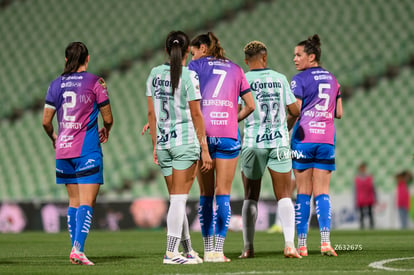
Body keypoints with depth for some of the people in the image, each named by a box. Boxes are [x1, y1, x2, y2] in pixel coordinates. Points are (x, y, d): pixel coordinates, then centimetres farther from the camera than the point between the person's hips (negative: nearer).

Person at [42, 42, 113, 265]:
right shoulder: (95, 82, -4)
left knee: (74, 202, 14)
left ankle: (75, 249, 13)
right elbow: (108, 118, -1)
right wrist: (105, 131, 21)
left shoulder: (56, 84, 6)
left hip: (63, 150, 4)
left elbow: (46, 121, 6)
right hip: (88, 150, -4)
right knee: (87, 203, -6)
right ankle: (78, 249, -19)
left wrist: (54, 137, 26)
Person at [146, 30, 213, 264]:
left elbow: (151, 113, 9)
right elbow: (196, 115, -7)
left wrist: (155, 145, 16)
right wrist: (205, 149, -4)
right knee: (179, 199, -5)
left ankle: (188, 251, 20)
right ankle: (171, 252, -8)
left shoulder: (155, 74, 7)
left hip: (163, 142, 5)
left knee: (177, 199, 12)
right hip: (185, 140, -5)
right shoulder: (189, 76, -8)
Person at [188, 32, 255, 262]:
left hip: (203, 133, -1)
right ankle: (219, 250, -4)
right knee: (223, 194, 2)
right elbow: (251, 106, 13)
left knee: (206, 195, 6)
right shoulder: (235, 69, 15)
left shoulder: (197, 65, 6)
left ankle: (208, 249, 5)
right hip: (229, 135, 1)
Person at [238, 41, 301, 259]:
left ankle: (248, 247, 7)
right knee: (284, 196, 1)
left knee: (250, 198, 11)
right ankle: (289, 243, -14)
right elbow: (295, 111, 9)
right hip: (279, 142, 1)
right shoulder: (280, 79, 5)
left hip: (253, 143, -1)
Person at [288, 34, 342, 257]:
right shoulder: (332, 80, 12)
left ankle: (301, 244, 2)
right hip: (327, 139, 4)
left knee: (303, 192, 1)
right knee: (322, 191, 3)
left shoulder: (300, 80, -5)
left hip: (304, 137, -4)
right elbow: (339, 113, 14)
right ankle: (325, 241, -11)